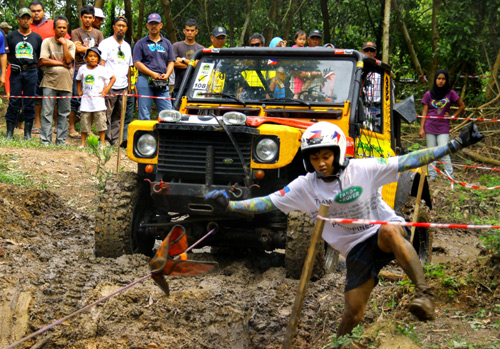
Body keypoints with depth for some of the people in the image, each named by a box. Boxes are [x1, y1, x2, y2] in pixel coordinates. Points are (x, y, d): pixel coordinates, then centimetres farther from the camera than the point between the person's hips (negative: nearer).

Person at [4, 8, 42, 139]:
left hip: (31, 73, 1)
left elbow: (40, 57, 16)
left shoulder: (37, 38, 10)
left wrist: (33, 67, 7)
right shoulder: (11, 36, 9)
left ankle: (28, 132, 8)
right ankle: (9, 132, 3)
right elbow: (6, 54, 14)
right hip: (16, 73, -1)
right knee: (14, 102, -3)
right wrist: (15, 63, 4)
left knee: (30, 103, 2)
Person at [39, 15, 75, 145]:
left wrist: (64, 44, -5)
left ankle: (61, 140, 12)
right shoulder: (47, 42, 5)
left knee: (64, 113, 5)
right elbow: (44, 60, -6)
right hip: (50, 82, -2)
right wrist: (62, 63, -7)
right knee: (47, 112, -4)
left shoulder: (70, 44, 10)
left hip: (66, 83, 2)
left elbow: (69, 60, -6)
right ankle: (45, 140, -1)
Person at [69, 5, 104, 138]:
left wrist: (84, 48, -5)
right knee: (76, 98, -4)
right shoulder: (76, 32, 7)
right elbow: (78, 49, -7)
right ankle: (71, 127, 4)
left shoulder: (98, 33, 16)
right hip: (79, 69, -3)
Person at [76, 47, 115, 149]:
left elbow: (113, 78, 5)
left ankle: (102, 143, 5)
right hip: (86, 101, 2)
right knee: (84, 123, 5)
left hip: (98, 100, -2)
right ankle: (83, 143, 14)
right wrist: (79, 91, 11)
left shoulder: (102, 69, -2)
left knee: (101, 123, -3)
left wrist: (106, 89, -1)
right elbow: (78, 80, 23)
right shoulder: (82, 69, 6)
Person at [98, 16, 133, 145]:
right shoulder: (106, 43, 1)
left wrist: (129, 86, 16)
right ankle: (105, 141, -1)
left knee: (118, 117, 7)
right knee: (106, 115, -5)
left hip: (123, 87, 6)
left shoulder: (127, 46, 19)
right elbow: (101, 63, -6)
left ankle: (115, 141, 12)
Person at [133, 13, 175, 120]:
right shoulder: (141, 43, 8)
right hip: (145, 80, -3)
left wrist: (167, 74, -5)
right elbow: (137, 63, -1)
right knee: (144, 114, -3)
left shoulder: (166, 43, 19)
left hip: (162, 83, 3)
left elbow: (171, 62, 16)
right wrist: (152, 74, -12)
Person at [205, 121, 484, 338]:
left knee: (389, 230, -40)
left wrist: (456, 145, -20)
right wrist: (229, 204, -21)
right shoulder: (305, 187, -5)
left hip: (386, 235, -3)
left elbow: (408, 161, -15)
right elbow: (268, 203, -7)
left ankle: (424, 294, -40)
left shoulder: (364, 169, -13)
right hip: (358, 248, 3)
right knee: (353, 313, -1)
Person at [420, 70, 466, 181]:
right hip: (430, 127, 2)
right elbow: (425, 112, 5)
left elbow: (462, 106, 12)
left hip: (443, 128, -2)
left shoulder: (450, 93, 2)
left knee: (444, 153, -9)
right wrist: (422, 128, 0)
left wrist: (453, 116, 2)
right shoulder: (429, 94, 4)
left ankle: (450, 178, -6)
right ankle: (432, 176, 12)